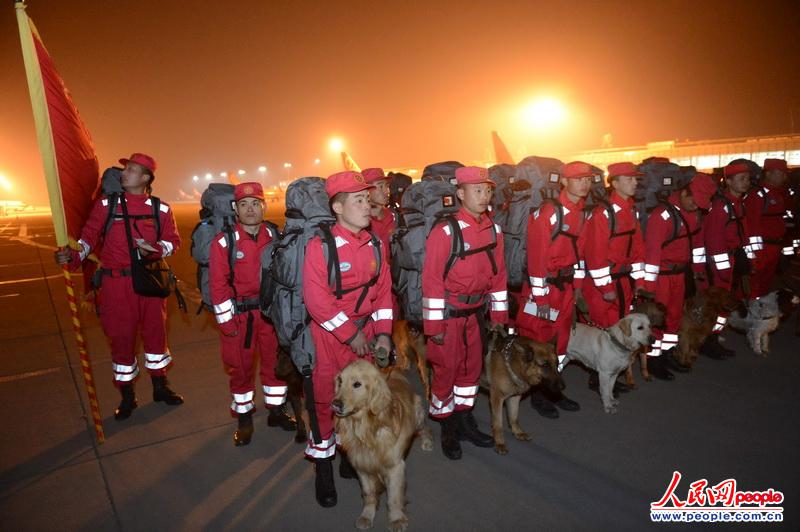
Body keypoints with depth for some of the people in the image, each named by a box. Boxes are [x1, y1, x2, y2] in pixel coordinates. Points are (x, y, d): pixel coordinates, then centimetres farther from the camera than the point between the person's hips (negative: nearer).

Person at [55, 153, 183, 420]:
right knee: (121, 337, 6)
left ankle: (160, 387, 32)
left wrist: (155, 250, -14)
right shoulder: (106, 204, 0)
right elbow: (89, 236, -3)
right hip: (116, 282, -1)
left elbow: (173, 240, 5)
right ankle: (127, 396, 23)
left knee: (155, 331, 13)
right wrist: (73, 254, -20)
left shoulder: (160, 208, 3)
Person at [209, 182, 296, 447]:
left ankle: (276, 410, 31)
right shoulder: (224, 242, -9)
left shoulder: (275, 236, 1)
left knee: (275, 361, 12)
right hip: (239, 314, -3)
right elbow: (218, 284, -9)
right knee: (240, 367, 9)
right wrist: (226, 321, -10)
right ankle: (244, 419, 26)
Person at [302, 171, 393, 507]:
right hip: (329, 335, -5)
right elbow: (316, 299, -21)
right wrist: (350, 335, -18)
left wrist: (382, 333, -2)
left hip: (365, 332, 5)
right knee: (326, 398, 6)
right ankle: (323, 469, 25)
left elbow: (383, 289, 6)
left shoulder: (375, 244, 1)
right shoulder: (320, 245, -17)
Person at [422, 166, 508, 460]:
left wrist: (499, 314, 10)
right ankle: (446, 427, 23)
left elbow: (498, 273, 10)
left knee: (472, 365, 17)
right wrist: (434, 325, -17)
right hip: (448, 313, -6)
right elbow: (431, 279, -17)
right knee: (446, 369, 4)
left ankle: (464, 421, 35)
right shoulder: (445, 231, -17)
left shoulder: (493, 229, 3)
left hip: (476, 311, 7)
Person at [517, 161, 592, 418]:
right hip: (545, 286, -8)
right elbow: (537, 256, -20)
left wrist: (577, 284, 15)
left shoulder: (582, 213, 7)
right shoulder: (548, 212, -18)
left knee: (562, 337, 16)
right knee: (539, 339, 4)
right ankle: (537, 394, 19)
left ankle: (552, 389, 31)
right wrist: (540, 296, -19)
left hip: (566, 285, 8)